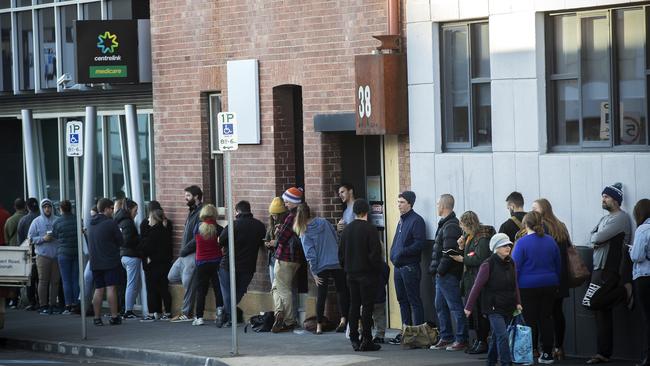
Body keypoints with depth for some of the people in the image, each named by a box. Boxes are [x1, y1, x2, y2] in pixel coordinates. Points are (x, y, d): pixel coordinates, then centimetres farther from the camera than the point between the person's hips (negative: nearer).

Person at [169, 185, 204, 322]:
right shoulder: (192, 212, 16)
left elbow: (198, 238, -22)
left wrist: (185, 249, -16)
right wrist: (183, 250, 11)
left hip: (193, 255, -10)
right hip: (184, 254, 10)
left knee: (189, 285, -5)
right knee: (172, 277, 15)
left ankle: (186, 313, 3)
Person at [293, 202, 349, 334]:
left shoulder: (304, 233, -6)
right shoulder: (324, 222, 3)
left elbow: (310, 254, -11)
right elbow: (337, 239, 9)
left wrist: (314, 273, -6)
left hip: (321, 267, -2)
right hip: (337, 263, 2)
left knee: (321, 295, 7)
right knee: (342, 290, 11)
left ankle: (319, 326, 8)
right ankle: (343, 318, -4)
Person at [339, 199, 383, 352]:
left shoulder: (346, 230, 7)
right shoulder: (370, 229, -11)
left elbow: (341, 253, 11)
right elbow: (375, 253, -14)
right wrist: (379, 269, -3)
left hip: (351, 274, 6)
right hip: (367, 273, -6)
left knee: (354, 306, 9)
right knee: (367, 306, -4)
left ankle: (354, 340, 9)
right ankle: (366, 340, -7)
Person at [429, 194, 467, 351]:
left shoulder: (450, 226, -16)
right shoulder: (445, 224, 17)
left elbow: (449, 252, -22)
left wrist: (440, 270, -18)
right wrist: (434, 268, 16)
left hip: (448, 275, -11)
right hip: (441, 275, 11)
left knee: (455, 307, -6)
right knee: (441, 307, 15)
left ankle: (461, 340, -3)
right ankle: (446, 338, 22)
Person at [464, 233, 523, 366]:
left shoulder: (510, 263, 6)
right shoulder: (488, 265, -13)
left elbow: (515, 285, 14)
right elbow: (477, 286, -11)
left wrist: (517, 303, 4)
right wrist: (469, 307, -9)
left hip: (508, 308, 6)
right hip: (494, 307, -6)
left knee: (496, 335, 15)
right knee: (502, 335, -15)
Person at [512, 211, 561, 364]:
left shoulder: (522, 242, -11)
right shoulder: (550, 241, 5)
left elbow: (515, 266, -10)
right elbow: (558, 265, 14)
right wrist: (556, 283, 24)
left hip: (528, 287, -4)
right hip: (549, 285, 4)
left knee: (530, 320, 2)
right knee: (546, 318, 9)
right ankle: (547, 353, 10)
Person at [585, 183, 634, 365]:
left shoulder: (621, 218, -10)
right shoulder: (605, 218, 20)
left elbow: (598, 238, -17)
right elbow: (592, 236, 14)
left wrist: (596, 238, 3)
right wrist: (598, 240, -5)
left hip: (611, 271, -9)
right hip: (598, 269, 9)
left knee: (592, 302, -18)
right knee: (602, 311, 7)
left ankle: (625, 293, 2)